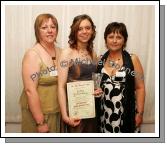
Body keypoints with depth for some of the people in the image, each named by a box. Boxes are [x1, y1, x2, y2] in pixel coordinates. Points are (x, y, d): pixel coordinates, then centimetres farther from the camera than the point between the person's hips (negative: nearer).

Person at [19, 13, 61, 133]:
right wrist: (40, 122, -20)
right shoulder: (33, 55, -15)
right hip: (38, 113, -6)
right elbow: (30, 90, -20)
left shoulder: (60, 52, 2)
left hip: (59, 112, 6)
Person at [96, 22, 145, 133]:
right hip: (103, 113, 3)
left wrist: (139, 113, -6)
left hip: (125, 114, -2)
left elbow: (140, 88, -3)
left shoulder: (132, 60, -3)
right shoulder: (100, 60, 5)